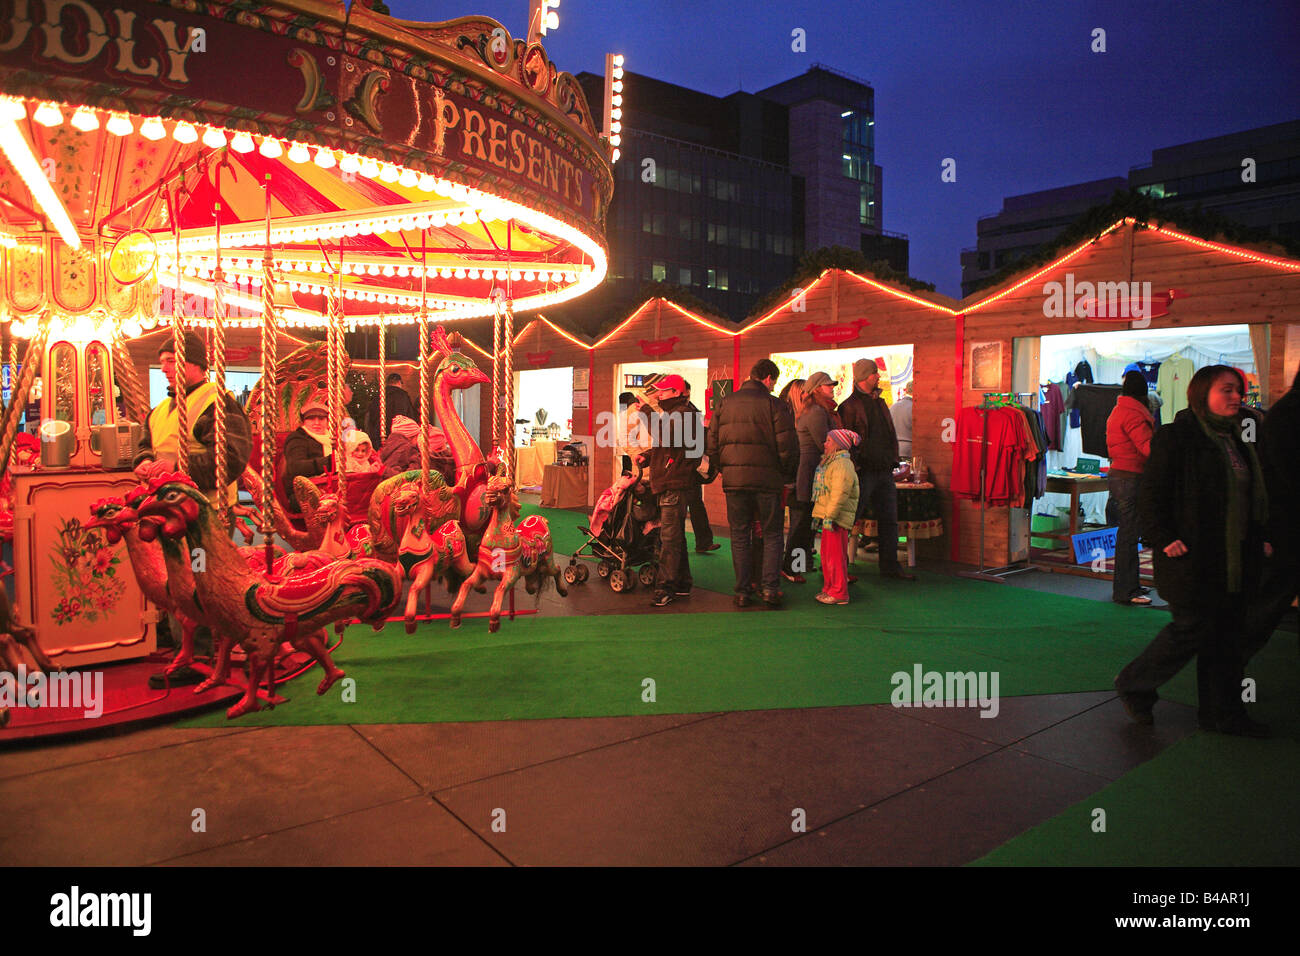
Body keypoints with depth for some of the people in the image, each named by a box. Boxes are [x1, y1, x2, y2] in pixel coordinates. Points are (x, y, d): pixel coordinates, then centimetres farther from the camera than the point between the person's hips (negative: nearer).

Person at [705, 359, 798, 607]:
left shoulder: (724, 404, 7)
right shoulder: (775, 405, -5)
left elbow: (712, 444, 9)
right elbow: (788, 447, -7)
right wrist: (786, 474, 8)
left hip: (734, 480, 3)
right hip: (767, 480, -3)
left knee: (740, 536, 10)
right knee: (772, 535, 9)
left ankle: (742, 592, 10)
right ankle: (770, 588, 4)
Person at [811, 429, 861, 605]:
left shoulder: (843, 465, -15)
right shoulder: (830, 462, 19)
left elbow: (839, 494, -23)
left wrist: (829, 516, -25)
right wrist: (818, 515, 25)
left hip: (837, 518, -11)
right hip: (828, 516, 11)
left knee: (836, 555, -5)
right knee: (826, 553, 16)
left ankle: (839, 593, 2)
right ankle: (829, 589, 25)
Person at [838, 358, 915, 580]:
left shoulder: (880, 403, 18)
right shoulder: (849, 406, -7)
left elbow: (891, 434, 23)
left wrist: (893, 459, 13)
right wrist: (852, 466, -17)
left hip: (884, 471, 8)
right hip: (863, 471, -8)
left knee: (889, 520, 10)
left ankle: (890, 565, 18)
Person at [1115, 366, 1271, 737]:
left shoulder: (1238, 439, 13)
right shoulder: (1175, 437, -11)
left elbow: (1251, 496, 23)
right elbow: (1150, 494, -12)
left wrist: (1259, 539, 14)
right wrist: (1163, 539, -18)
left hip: (1235, 560, 8)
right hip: (1192, 557, -8)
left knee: (1227, 634, 12)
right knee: (1192, 629, -4)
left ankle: (1223, 713, 23)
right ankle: (1133, 686, 16)